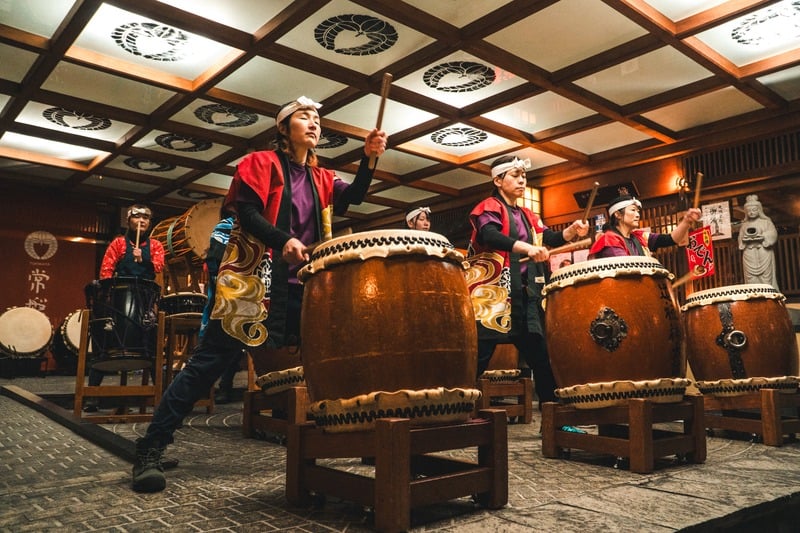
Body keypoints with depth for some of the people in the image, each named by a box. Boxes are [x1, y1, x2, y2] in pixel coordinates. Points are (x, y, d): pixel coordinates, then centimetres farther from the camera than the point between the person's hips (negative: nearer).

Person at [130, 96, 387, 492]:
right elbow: (246, 211, -9)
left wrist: (369, 158, -10)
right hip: (254, 280, -5)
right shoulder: (262, 163, 4)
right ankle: (150, 450, 2)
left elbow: (353, 197, 5)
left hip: (302, 287, 6)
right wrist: (283, 240, -24)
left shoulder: (322, 179, 19)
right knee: (209, 361, -6)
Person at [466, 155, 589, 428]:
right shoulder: (488, 208, -1)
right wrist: (528, 248, -34)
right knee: (479, 358, -6)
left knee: (540, 356, 8)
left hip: (526, 297, 7)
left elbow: (550, 238, 12)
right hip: (493, 294, -7)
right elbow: (490, 235, -21)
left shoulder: (527, 216, 22)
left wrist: (573, 230, -9)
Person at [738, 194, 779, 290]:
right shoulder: (744, 224, 15)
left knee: (766, 277, -4)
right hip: (749, 255, 3)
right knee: (751, 278, -1)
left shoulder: (766, 221, 6)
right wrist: (745, 238, -8)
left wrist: (762, 237, -20)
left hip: (764, 253, -3)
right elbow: (740, 239, 13)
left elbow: (772, 234, -4)